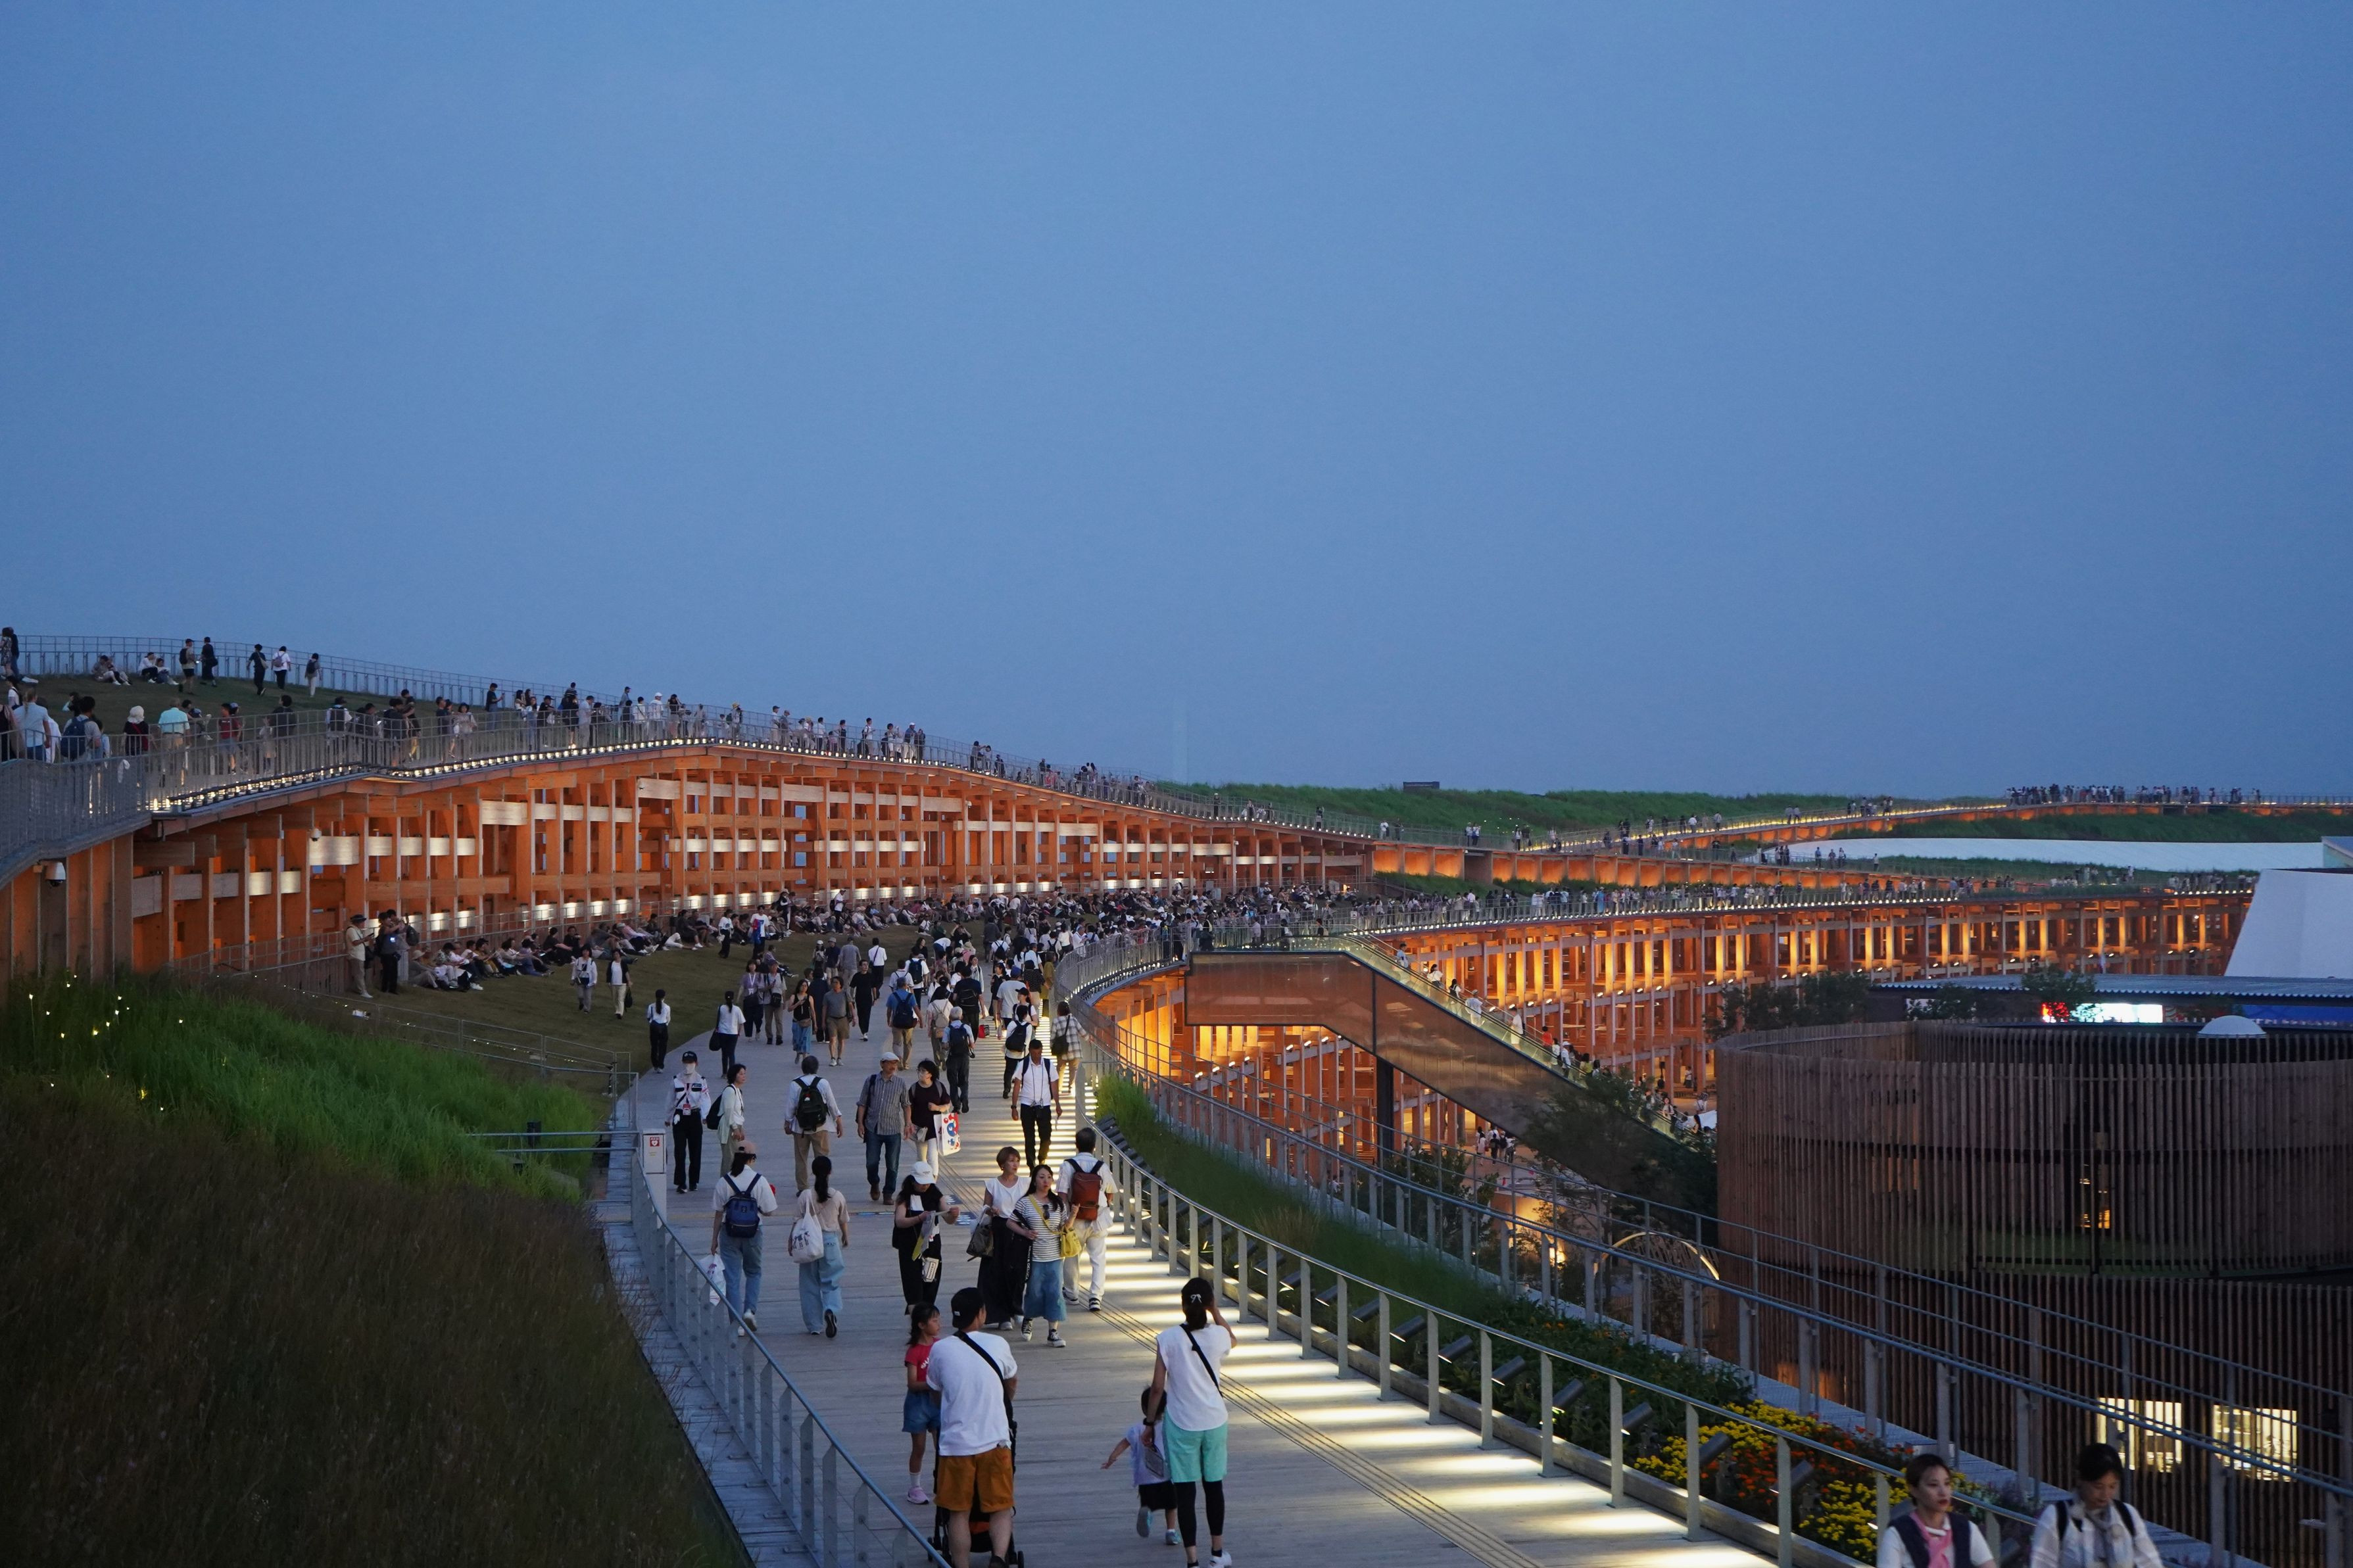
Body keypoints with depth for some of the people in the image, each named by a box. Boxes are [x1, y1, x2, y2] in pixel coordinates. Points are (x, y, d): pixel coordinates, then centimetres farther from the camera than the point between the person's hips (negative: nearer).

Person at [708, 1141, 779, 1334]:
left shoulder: (724, 1181, -5)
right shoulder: (759, 1181, -8)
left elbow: (718, 1213, -1)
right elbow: (770, 1211, -5)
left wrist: (715, 1239, 8)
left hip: (729, 1234, 0)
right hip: (752, 1234, 0)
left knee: (733, 1278, 5)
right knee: (753, 1273, 21)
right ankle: (750, 1309, 2)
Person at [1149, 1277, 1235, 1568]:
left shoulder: (1168, 1339, -14)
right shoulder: (1218, 1336, -8)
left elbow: (1157, 1387, -9)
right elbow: (1232, 1340, 19)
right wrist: (1216, 1311, 11)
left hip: (1181, 1424, -3)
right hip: (1214, 1422, 3)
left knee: (1184, 1492, 4)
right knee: (1214, 1486, 19)